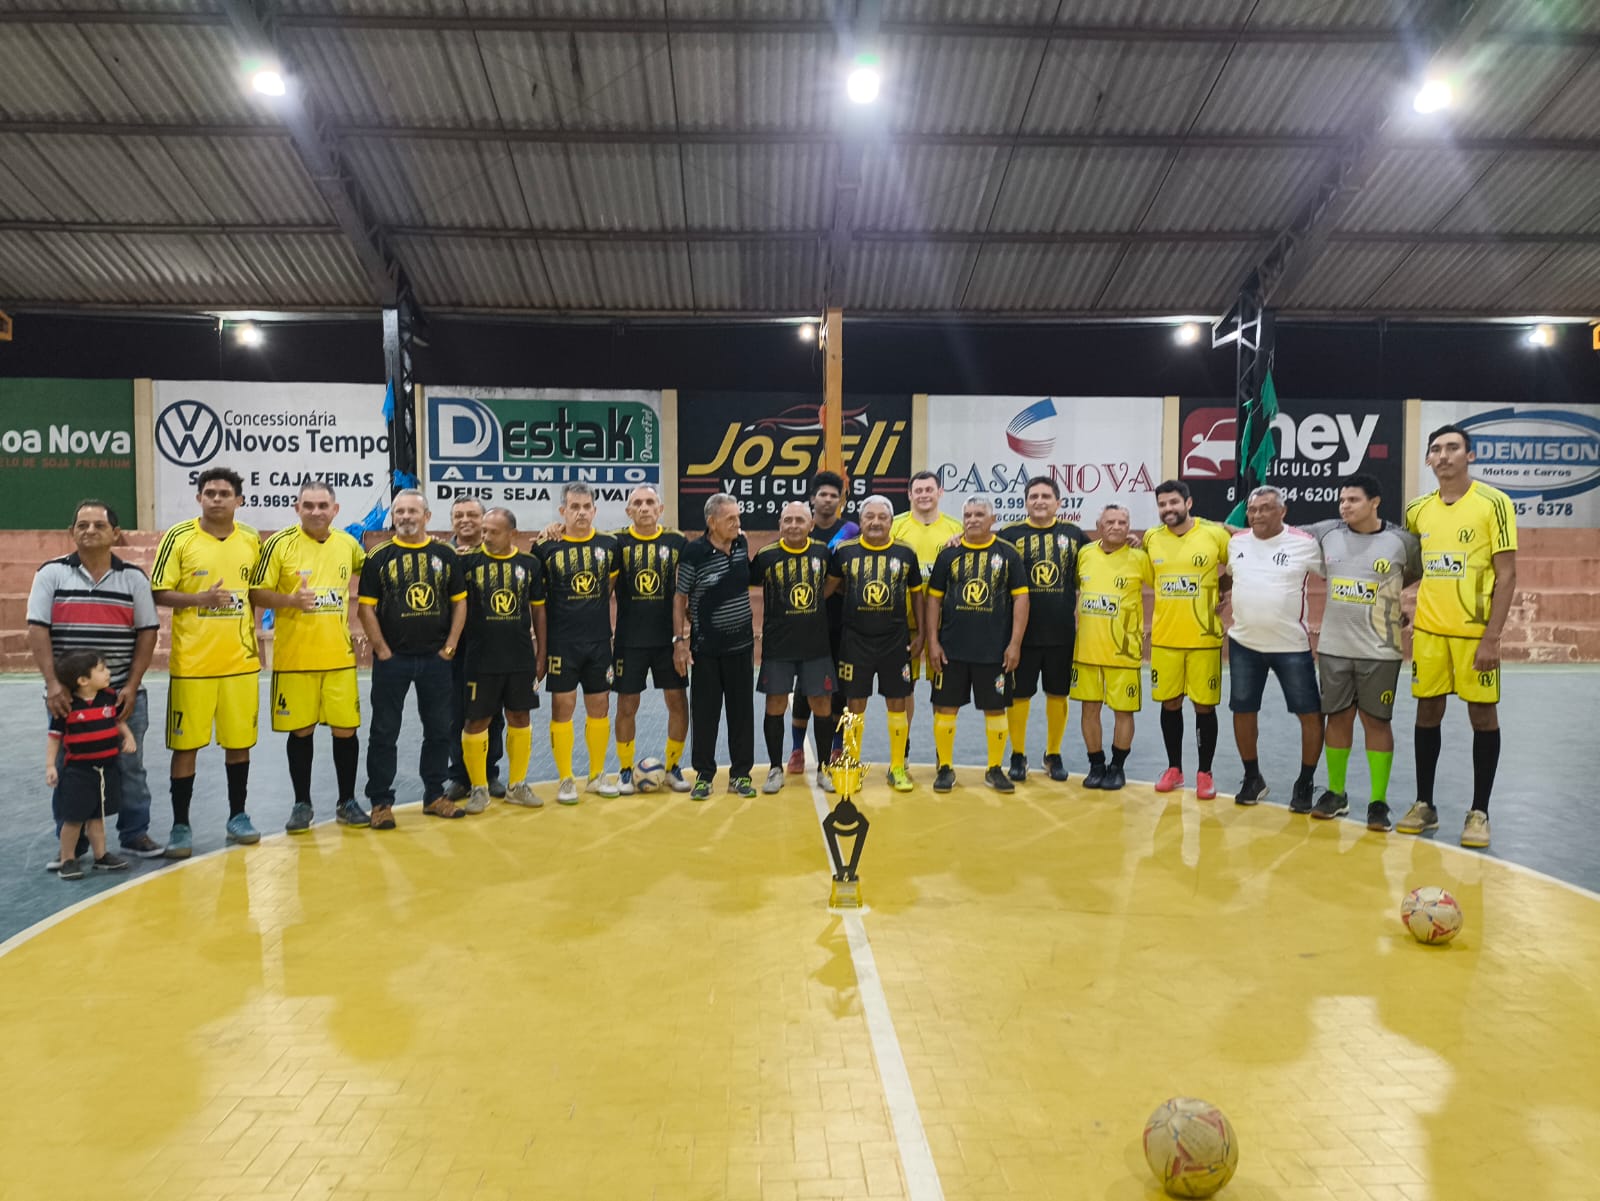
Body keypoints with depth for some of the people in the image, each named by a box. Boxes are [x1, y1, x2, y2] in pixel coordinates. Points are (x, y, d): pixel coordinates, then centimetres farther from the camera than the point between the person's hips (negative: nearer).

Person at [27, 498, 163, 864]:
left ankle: (135, 834, 21)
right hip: (68, 695, 0)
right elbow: (37, 630, -4)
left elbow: (147, 632, 2)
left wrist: (132, 686, -6)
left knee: (129, 767, 8)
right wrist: (53, 683, -13)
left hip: (122, 694, 1)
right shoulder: (51, 573, 1)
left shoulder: (134, 577, 3)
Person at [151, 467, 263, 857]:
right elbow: (159, 593, -5)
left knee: (239, 740, 10)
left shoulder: (252, 540, 5)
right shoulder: (178, 537, -6)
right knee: (186, 744, 3)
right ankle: (180, 826, 15)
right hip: (191, 662, -3)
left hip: (240, 660, 3)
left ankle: (238, 816, 24)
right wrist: (199, 598, -22)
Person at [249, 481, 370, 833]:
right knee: (301, 730, 6)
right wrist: (292, 600, -22)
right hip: (294, 657, -2)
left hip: (340, 656, 2)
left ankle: (347, 802, 18)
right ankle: (302, 804, 21)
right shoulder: (279, 543, -6)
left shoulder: (348, 544, 4)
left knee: (346, 728, 4)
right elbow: (256, 594, -5)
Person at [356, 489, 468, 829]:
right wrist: (382, 650, -8)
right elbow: (366, 608, -3)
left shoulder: (445, 555, 5)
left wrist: (450, 647, -1)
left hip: (436, 660, 2)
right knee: (384, 732, 4)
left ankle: (434, 796, 23)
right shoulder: (379, 557, -1)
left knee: (439, 730, 10)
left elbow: (459, 602, 6)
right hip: (392, 659, -2)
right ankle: (381, 802, 14)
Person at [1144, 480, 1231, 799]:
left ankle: (1204, 773, 16)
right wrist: (1171, 598, 8)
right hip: (1164, 637, 3)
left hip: (1205, 638, -3)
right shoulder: (1150, 538, 2)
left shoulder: (1216, 534, -7)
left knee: (1204, 705, 3)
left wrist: (1223, 591, -1)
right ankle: (1174, 769, 23)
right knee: (1169, 703, 9)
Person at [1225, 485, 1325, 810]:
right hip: (1243, 643, 3)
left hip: (1292, 645, -3)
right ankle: (1252, 779, 25)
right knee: (1242, 711, 8)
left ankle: (1305, 784, 16)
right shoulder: (1236, 542, 2)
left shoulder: (1304, 543, -9)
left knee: (1310, 713, 0)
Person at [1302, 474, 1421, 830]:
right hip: (1333, 647, 2)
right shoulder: (1326, 532, 1)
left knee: (1376, 721, 3)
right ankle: (1336, 793, 24)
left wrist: (1386, 593, 5)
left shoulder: (1402, 540, -5)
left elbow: (1418, 574, 12)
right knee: (1337, 717, 10)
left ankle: (1379, 802, 13)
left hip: (1379, 651, -2)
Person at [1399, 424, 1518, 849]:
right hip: (1428, 629, 4)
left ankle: (1479, 812, 14)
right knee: (1428, 713, 8)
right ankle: (1424, 805, 19)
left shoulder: (1493, 503, -8)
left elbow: (1506, 575, -9)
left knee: (1483, 716, 4)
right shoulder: (1417, 510, 6)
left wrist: (1492, 637, -14)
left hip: (1475, 631, -4)